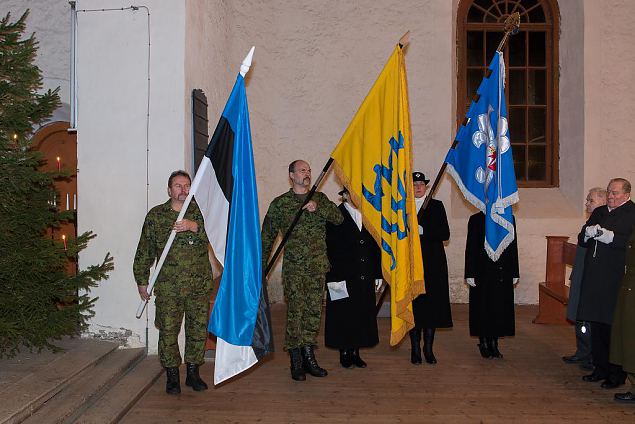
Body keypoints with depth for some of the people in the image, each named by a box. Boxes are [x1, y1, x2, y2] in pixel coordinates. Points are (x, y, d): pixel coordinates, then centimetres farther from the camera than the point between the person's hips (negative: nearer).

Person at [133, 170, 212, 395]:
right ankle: (172, 376, 18)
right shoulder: (155, 215, 5)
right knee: (168, 331, 2)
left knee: (198, 330, 7)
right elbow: (144, 251, 9)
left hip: (199, 285, 1)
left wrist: (195, 227, -24)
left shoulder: (200, 212, 6)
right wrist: (142, 280, 7)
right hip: (168, 287, -1)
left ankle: (193, 373, 23)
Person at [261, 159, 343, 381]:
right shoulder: (280, 203, 4)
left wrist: (319, 207, -16)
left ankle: (309, 357, 19)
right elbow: (267, 236, 6)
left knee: (314, 311, 7)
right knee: (295, 312, -5)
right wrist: (261, 266, 3)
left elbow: (339, 218, 0)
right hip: (294, 267, -3)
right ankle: (296, 362, 6)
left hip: (318, 266, 3)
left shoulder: (320, 198, 13)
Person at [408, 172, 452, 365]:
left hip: (433, 263, 0)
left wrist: (422, 230, -12)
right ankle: (415, 348, 10)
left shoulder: (436, 206, 8)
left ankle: (428, 347, 11)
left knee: (432, 303, 1)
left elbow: (445, 234, -2)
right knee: (413, 304, 0)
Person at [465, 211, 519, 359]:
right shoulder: (476, 220, -2)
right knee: (483, 308, 3)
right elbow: (470, 248, -4)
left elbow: (513, 247, 9)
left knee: (500, 309, 6)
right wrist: (470, 274, -8)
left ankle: (494, 344, 17)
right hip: (483, 273, -3)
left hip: (503, 274, 3)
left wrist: (514, 273, 6)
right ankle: (483, 342, 17)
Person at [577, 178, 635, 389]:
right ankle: (601, 368, 23)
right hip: (595, 278, 7)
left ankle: (617, 373, 9)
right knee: (597, 325, 12)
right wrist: (588, 233, -4)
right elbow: (581, 240, 16)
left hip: (617, 279, -7)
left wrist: (609, 236, -21)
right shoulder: (599, 212, 18)